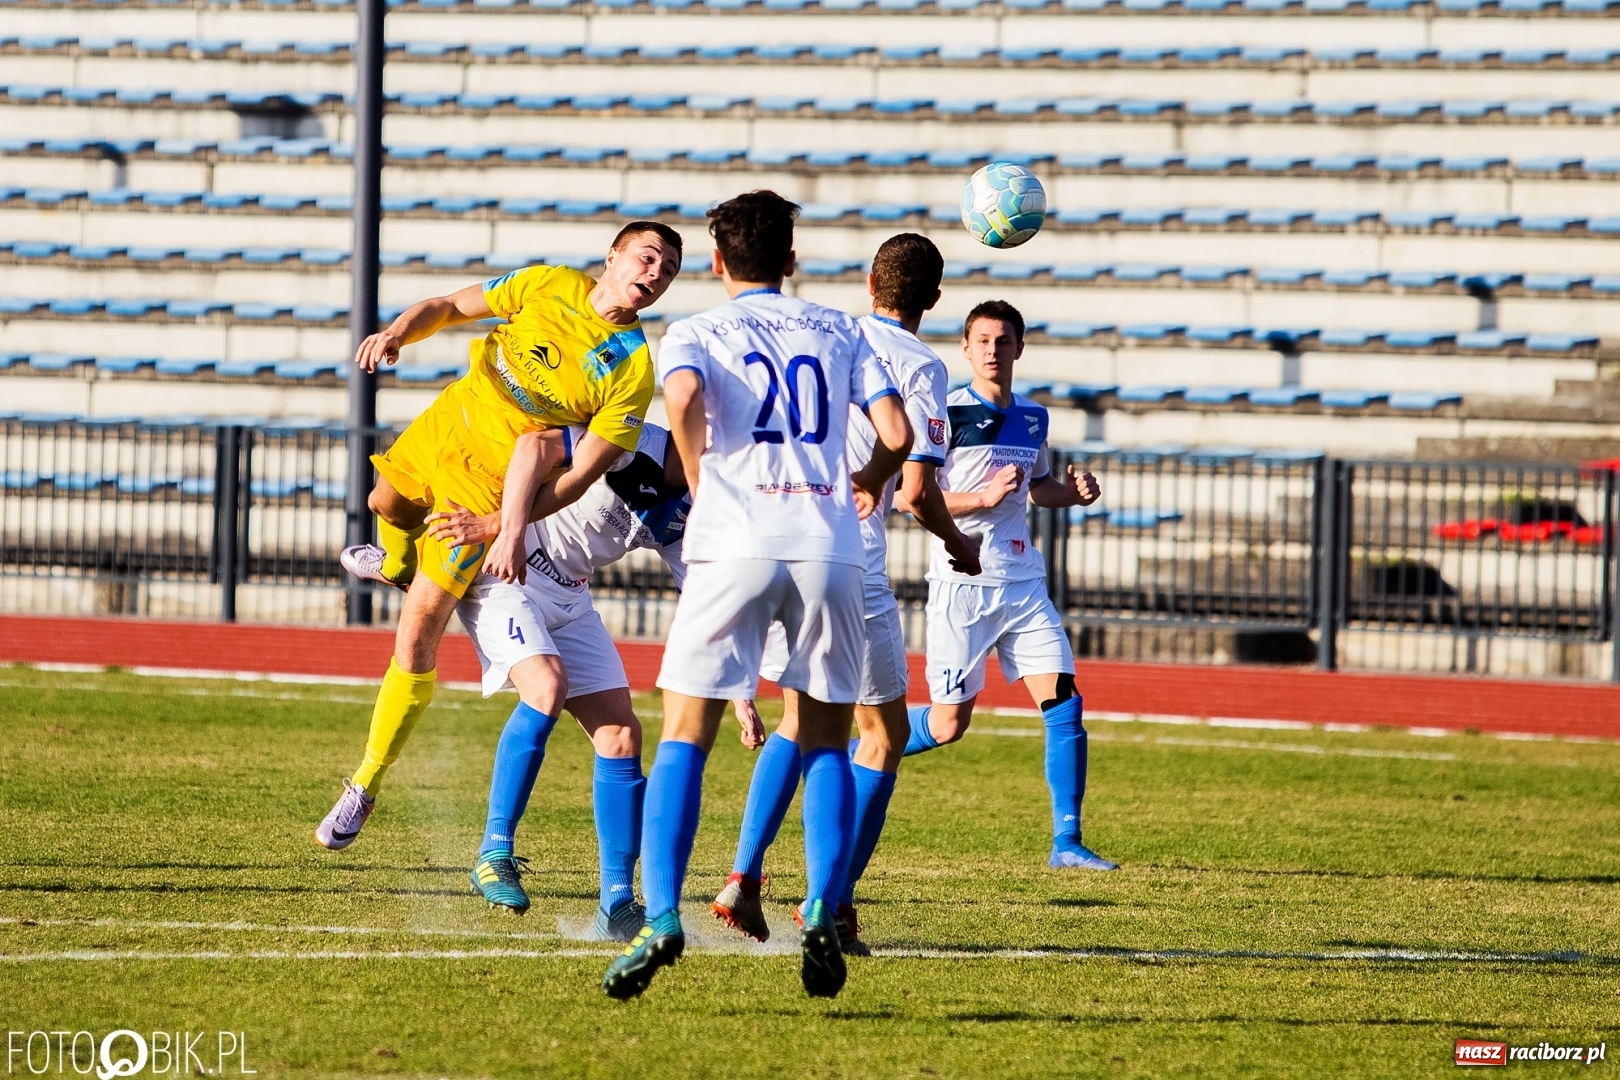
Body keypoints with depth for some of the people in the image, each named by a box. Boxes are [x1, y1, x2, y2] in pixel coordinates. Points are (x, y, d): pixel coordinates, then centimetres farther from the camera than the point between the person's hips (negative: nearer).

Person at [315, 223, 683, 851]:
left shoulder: (635, 371, -18)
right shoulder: (549, 286, -7)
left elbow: (579, 476, -21)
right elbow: (449, 308, 4)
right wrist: (396, 332, -16)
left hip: (487, 487, -4)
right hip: (441, 426, 4)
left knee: (415, 640, -7)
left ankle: (365, 788, 4)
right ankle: (399, 562, 69)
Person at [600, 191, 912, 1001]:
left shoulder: (695, 333, 10)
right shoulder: (839, 333, 17)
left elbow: (683, 397, -14)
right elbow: (897, 434, 7)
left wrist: (698, 480, 2)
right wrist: (867, 484, 27)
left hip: (735, 543, -2)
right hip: (828, 543, 2)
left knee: (685, 736, 2)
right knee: (826, 742, 14)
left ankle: (661, 918, -14)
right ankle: (822, 918, -2)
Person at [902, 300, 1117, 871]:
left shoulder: (1033, 417, 11)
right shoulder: (948, 413, -8)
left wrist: (1073, 490, 7)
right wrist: (984, 497, -22)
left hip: (1022, 582, 5)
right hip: (961, 583, -5)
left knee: (1064, 703, -7)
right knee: (949, 724, -1)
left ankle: (1066, 841, -4)